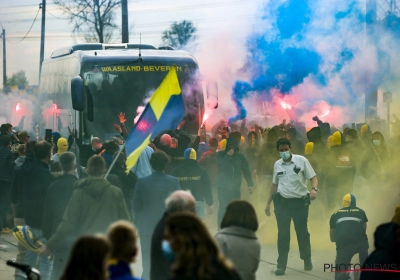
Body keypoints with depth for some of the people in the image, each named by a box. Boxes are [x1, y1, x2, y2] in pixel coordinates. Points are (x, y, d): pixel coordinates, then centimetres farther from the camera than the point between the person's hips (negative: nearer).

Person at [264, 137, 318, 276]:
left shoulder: (301, 160, -5)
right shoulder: (277, 164, 7)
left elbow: (313, 177, -5)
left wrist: (314, 189, -26)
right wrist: (268, 203, 17)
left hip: (300, 201, -2)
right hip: (282, 202, 2)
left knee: (302, 232, 8)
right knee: (283, 234, 0)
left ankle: (307, 260, 27)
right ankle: (281, 265, 3)